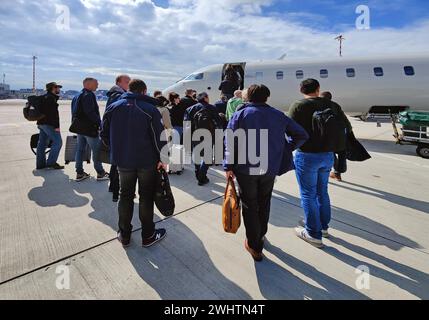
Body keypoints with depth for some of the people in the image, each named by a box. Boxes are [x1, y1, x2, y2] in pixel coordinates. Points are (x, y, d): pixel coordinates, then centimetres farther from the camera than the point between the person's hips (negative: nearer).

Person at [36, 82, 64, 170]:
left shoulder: (44, 97, 19)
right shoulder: (52, 98, -13)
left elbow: (41, 111, 23)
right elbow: (54, 113, -20)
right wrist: (57, 126, -22)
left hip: (41, 123, 11)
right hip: (49, 124, -10)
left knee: (42, 143, 12)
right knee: (57, 141, -7)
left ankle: (40, 164, 18)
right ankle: (51, 163, -5)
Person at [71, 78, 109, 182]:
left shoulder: (77, 96, 18)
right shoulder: (89, 95, -13)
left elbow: (74, 112, 20)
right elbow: (90, 112, -23)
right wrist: (99, 122, -15)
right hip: (89, 127, -10)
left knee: (80, 149, 11)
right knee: (96, 150, -2)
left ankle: (79, 173, 17)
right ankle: (100, 173, 4)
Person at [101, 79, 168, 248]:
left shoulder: (113, 107, 3)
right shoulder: (150, 109, -10)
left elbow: (104, 134, 6)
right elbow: (159, 137, -14)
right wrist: (162, 159, -5)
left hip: (123, 161, 3)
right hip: (147, 161, -3)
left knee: (125, 196, 16)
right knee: (146, 197, 9)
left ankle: (124, 235, 26)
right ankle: (148, 236, 20)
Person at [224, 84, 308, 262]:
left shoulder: (240, 115, -3)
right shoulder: (278, 115, 4)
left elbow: (230, 142, -12)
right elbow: (302, 135, 5)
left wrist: (229, 166, -8)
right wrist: (286, 150, 11)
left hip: (246, 169, -2)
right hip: (270, 169, 3)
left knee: (250, 206, 10)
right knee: (264, 204, 21)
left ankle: (254, 245, 16)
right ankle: (260, 235, 40)